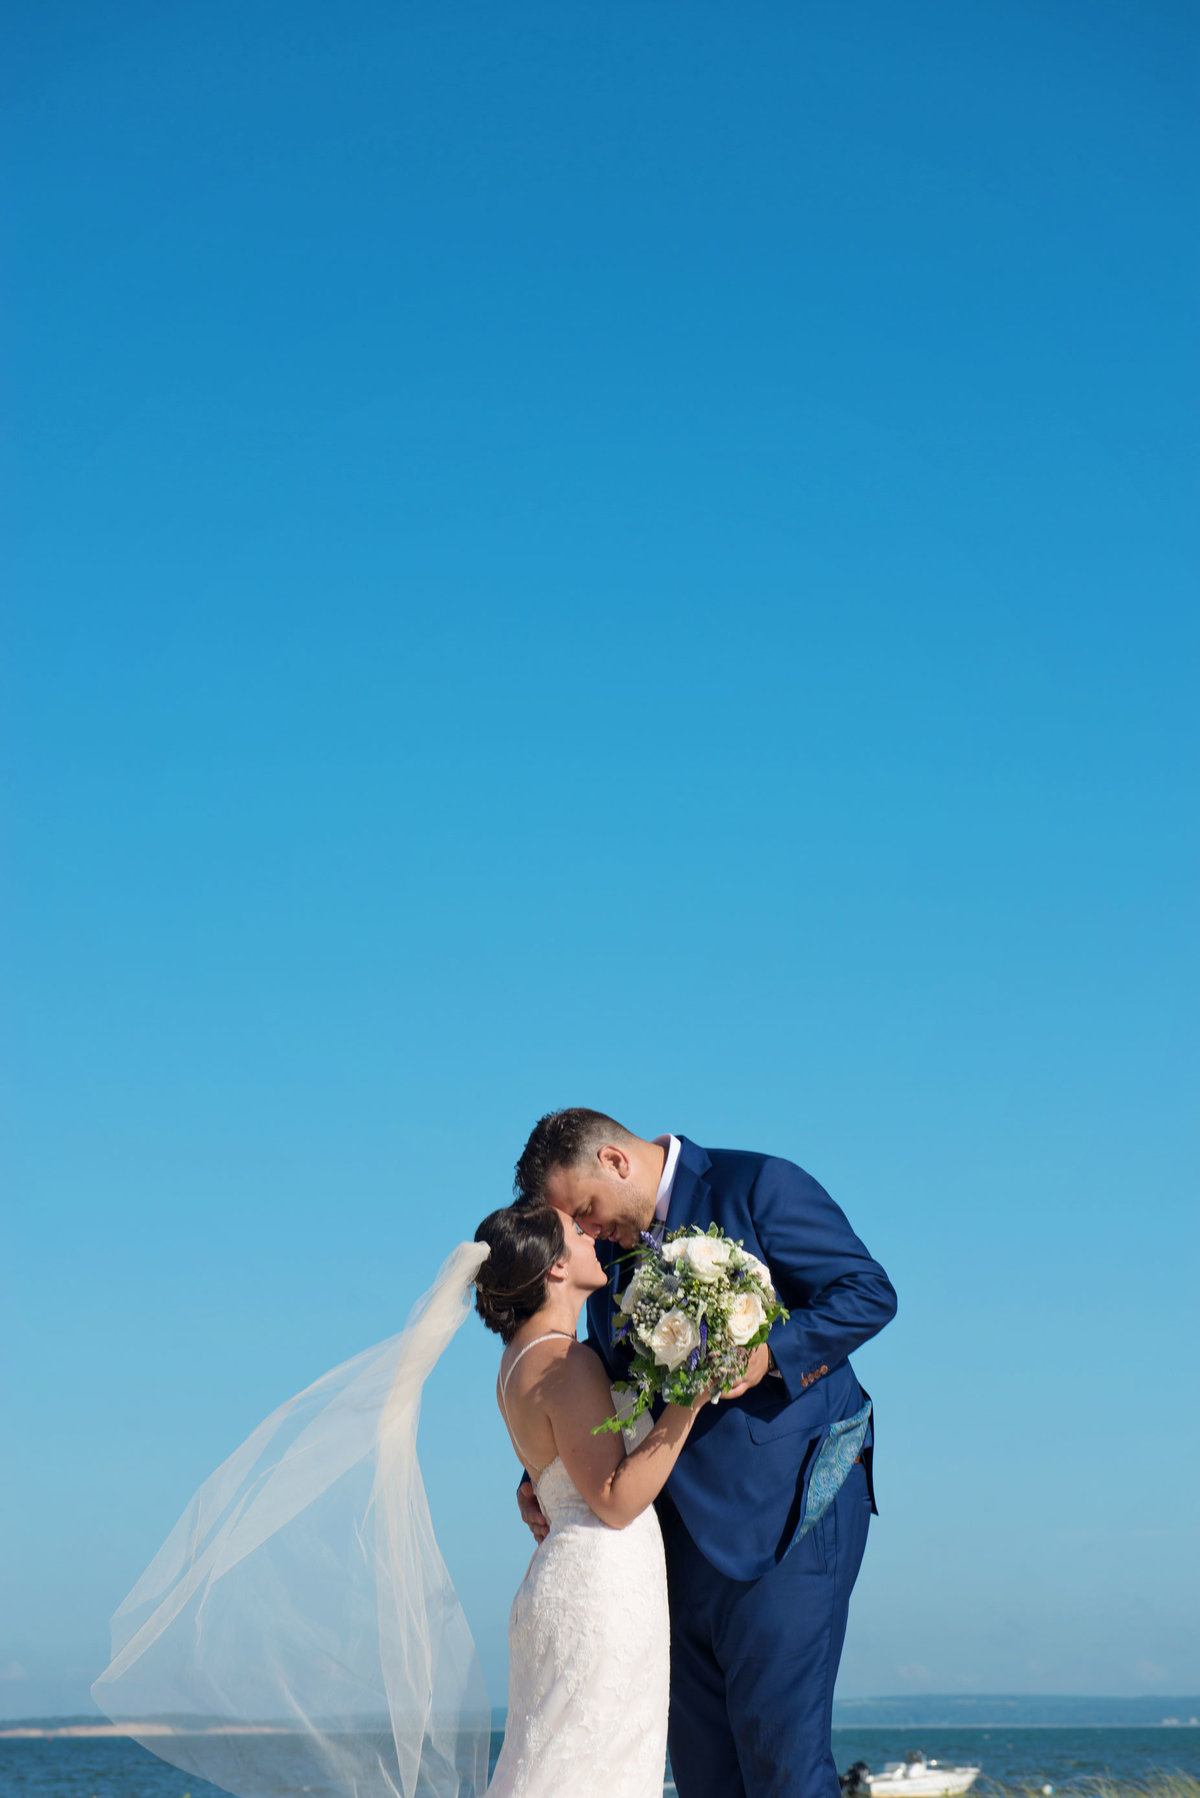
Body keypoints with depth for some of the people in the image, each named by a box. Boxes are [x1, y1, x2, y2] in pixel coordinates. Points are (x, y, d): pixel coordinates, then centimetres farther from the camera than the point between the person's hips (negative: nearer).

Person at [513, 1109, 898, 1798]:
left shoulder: (759, 1185, -6)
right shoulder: (612, 1244, 14)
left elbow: (870, 1291, -10)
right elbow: (604, 1377, 23)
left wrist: (769, 1351, -24)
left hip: (789, 1507, -7)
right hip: (687, 1525, 7)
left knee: (778, 1740, -9)